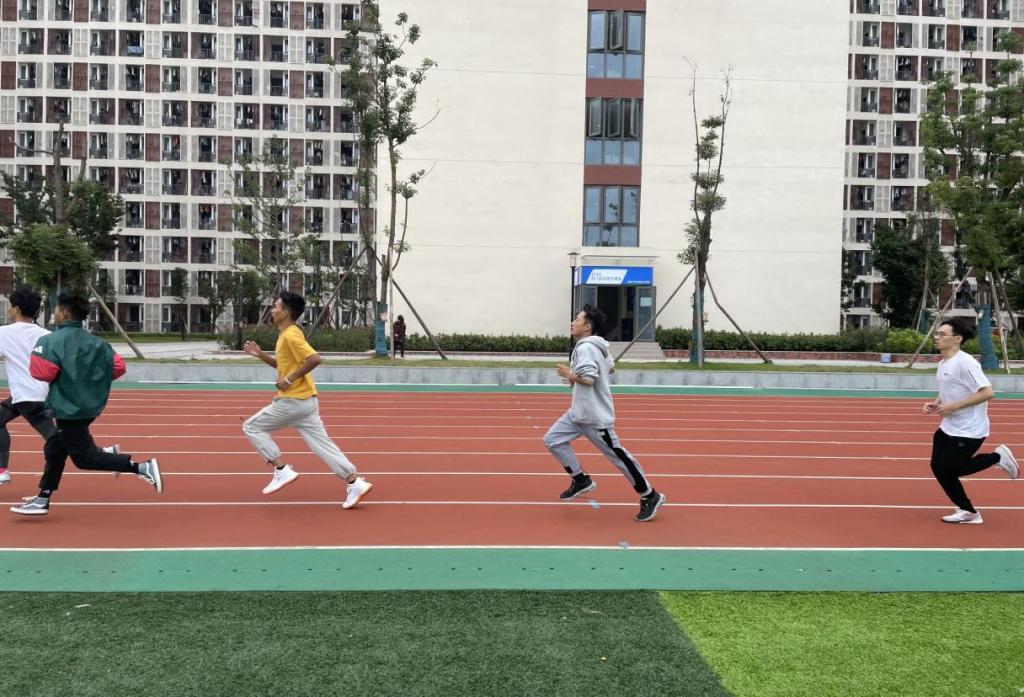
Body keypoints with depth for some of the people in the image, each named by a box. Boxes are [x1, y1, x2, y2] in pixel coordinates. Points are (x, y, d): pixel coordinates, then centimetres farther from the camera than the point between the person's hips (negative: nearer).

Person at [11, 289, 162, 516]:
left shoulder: (53, 340, -15)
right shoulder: (95, 342, 4)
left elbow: (42, 372, -21)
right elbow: (118, 366, 1)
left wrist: (38, 351, -2)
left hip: (69, 409, -8)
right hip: (89, 406, 9)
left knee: (85, 458, -3)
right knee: (54, 450, 20)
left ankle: (142, 467, -13)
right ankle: (43, 499, 29)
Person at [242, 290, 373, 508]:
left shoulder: (290, 336, -15)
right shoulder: (287, 335, 15)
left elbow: (314, 359, -26)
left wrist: (289, 379, -20)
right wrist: (260, 354, 16)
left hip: (292, 401, -9)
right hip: (304, 400, 9)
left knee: (251, 427, 6)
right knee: (321, 443, 5)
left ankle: (282, 470, 2)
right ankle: (355, 483, -1)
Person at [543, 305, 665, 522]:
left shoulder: (585, 348, -20)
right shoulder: (596, 346, 10)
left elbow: (587, 379, -31)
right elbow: (610, 368, 24)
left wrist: (569, 375, -15)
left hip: (595, 416, -10)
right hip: (579, 412, 10)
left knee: (617, 454, -2)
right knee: (552, 440, 7)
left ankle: (650, 497, 11)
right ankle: (581, 480, 17)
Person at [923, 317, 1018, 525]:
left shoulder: (965, 363, -20)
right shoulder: (943, 364, 9)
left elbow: (987, 392, -25)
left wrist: (953, 406, -24)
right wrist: (935, 404, 2)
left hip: (969, 431, -9)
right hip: (948, 428, 9)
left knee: (947, 469, -4)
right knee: (939, 467, 5)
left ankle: (997, 457, 13)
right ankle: (968, 512, 19)